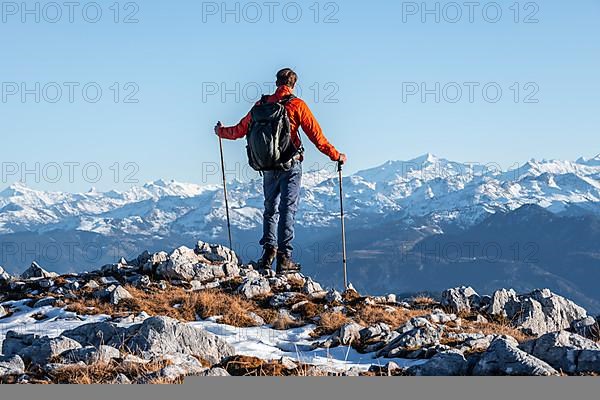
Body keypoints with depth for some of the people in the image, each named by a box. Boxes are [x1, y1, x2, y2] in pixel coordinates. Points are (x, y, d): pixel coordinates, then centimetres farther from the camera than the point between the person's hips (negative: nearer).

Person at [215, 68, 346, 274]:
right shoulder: (297, 105, -4)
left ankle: (269, 250, 4)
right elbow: (317, 136, -5)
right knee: (288, 209, -2)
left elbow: (240, 130, 14)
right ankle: (284, 258, -6)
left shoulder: (262, 105, 5)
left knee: (270, 208, 16)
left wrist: (221, 131, 34)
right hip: (290, 165, -3)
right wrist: (336, 156, 6)